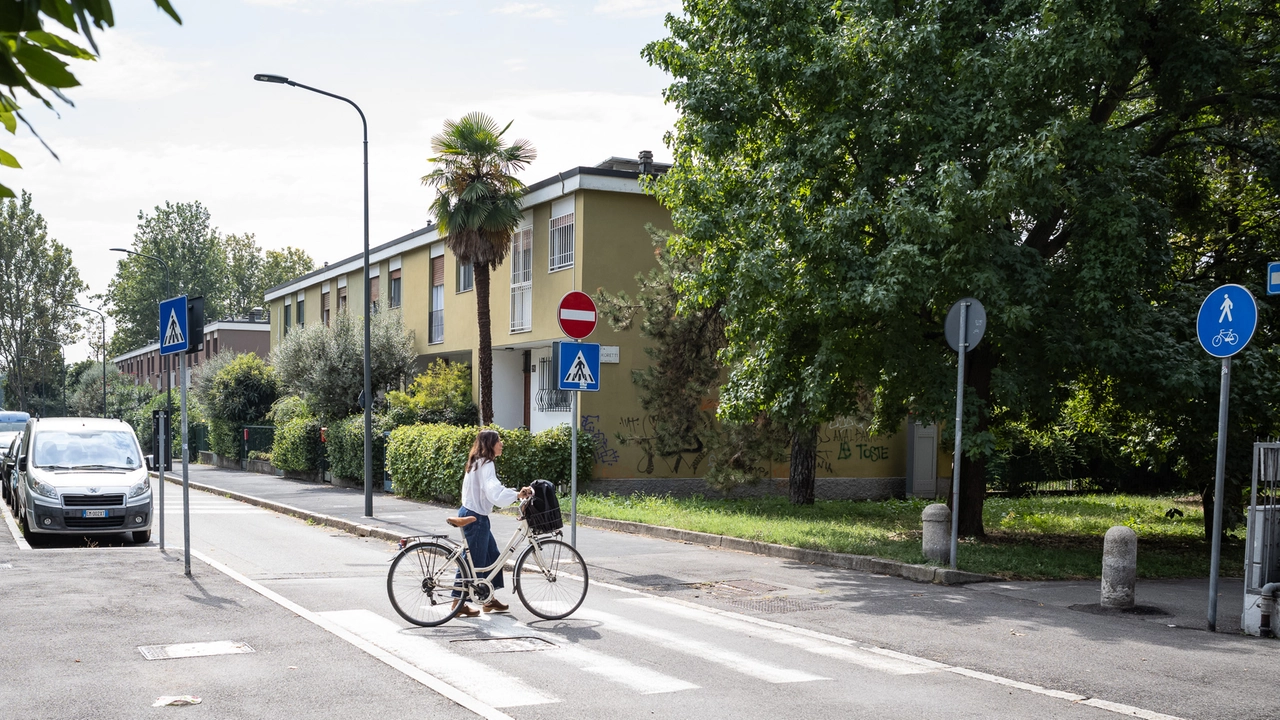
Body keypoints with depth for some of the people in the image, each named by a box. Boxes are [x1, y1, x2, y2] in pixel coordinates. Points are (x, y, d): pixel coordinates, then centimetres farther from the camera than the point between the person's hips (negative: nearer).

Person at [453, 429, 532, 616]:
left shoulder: (479, 462, 13)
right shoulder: (486, 464, -18)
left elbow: (493, 489, 12)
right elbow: (494, 492, -32)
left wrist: (518, 493, 1)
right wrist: (517, 495, -35)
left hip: (470, 513, 10)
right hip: (475, 517, -10)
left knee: (493, 555, 16)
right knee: (473, 560, -1)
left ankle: (490, 599, 23)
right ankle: (459, 604, 8)